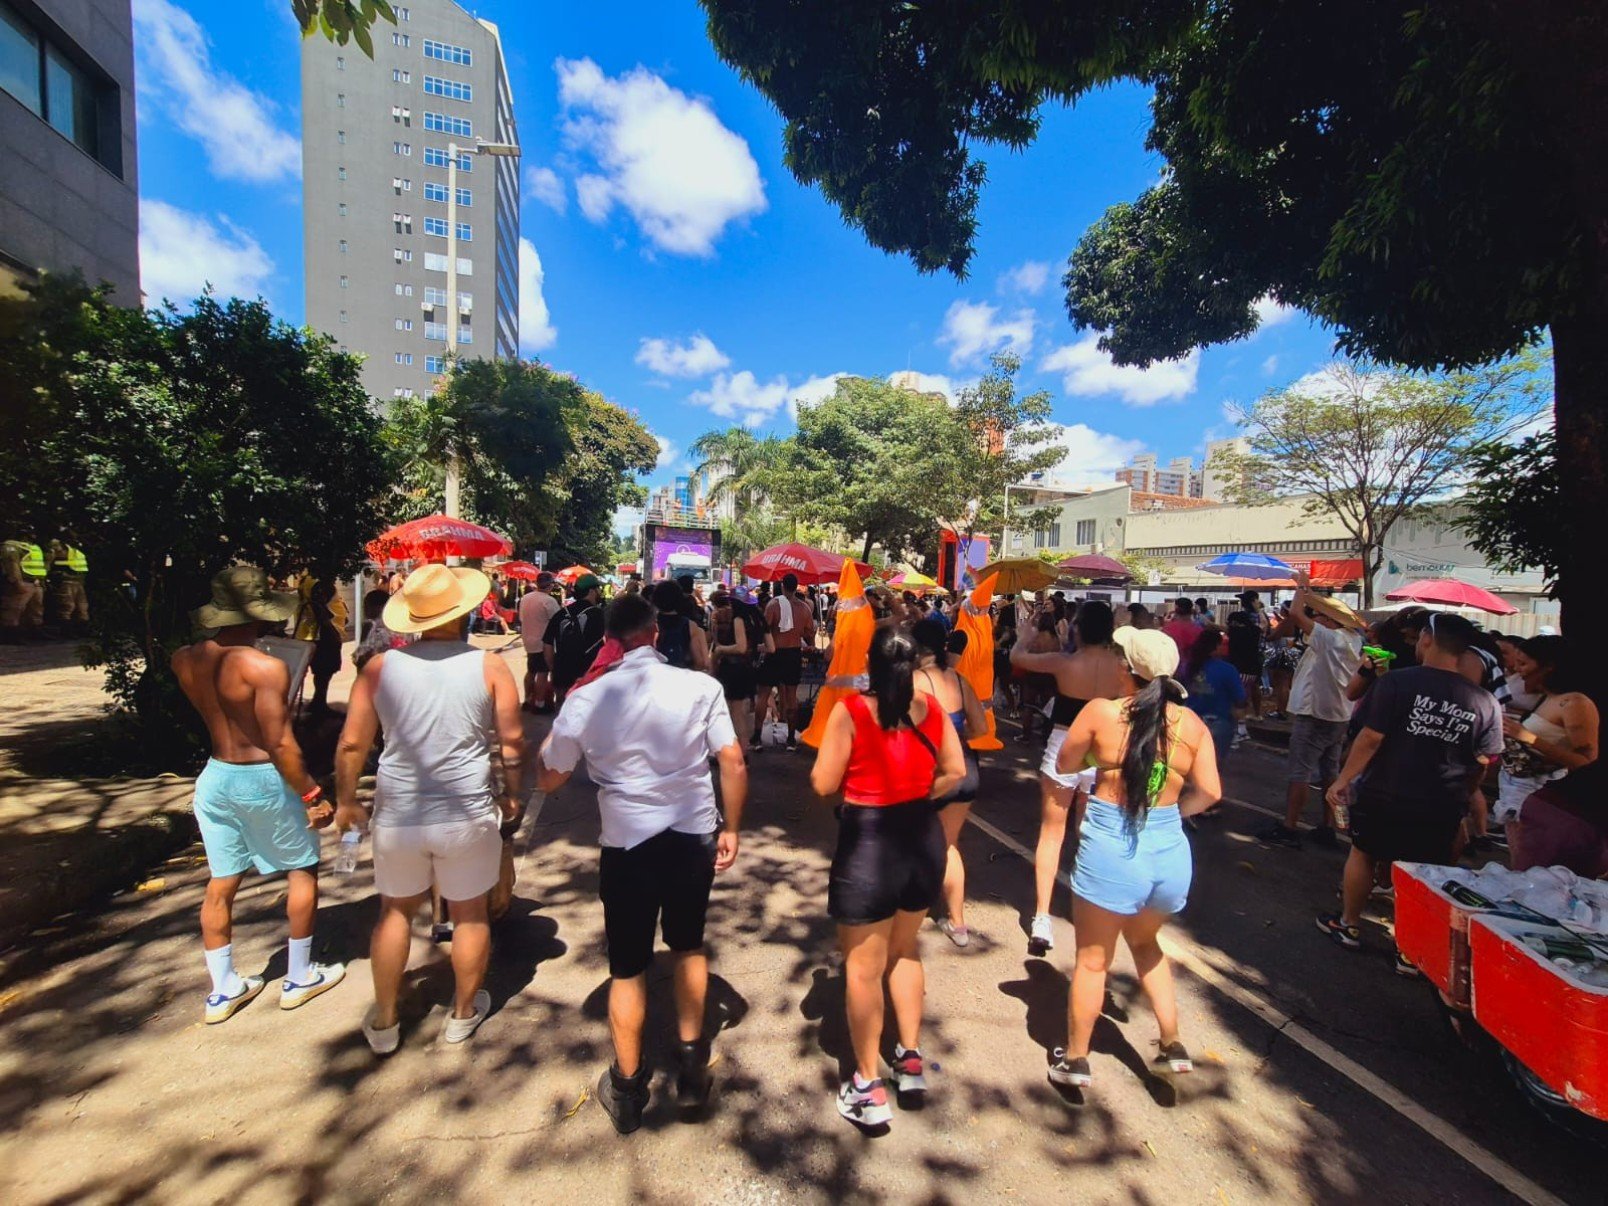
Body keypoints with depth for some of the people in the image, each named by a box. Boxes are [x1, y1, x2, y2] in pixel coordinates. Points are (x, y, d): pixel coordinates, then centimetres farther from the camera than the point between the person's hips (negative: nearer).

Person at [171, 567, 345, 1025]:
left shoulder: (185, 661, -3)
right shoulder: (266, 667, -24)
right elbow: (281, 746, -24)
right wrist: (312, 795, -14)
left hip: (215, 777, 7)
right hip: (263, 781, -6)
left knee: (220, 885, 18)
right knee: (302, 870, 13)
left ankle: (222, 990, 32)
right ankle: (299, 978, 26)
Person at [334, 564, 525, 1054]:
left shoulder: (380, 667, -4)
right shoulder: (489, 667, -9)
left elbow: (351, 744, 0)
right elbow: (512, 741, -6)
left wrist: (346, 800, 15)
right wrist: (511, 793, 9)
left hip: (397, 815, 2)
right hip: (467, 814, -2)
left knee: (396, 911, 24)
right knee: (469, 913, 17)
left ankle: (384, 1022, 38)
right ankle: (462, 1013, 35)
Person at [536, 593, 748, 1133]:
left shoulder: (586, 699, -10)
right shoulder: (701, 687, -11)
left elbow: (549, 778, 2)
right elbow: (733, 763, -11)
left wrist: (560, 718, 14)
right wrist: (731, 828, 3)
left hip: (627, 843, -1)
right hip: (694, 837, 1)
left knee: (628, 966, 19)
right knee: (688, 945, 25)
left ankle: (627, 1088, 36)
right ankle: (691, 1065, 37)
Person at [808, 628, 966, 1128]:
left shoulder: (850, 710, -18)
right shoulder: (931, 707, -4)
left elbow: (823, 784, -14)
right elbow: (955, 772, 4)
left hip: (868, 843, -5)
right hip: (924, 838, 5)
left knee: (864, 967, 13)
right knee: (905, 951, 27)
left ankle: (869, 1088, 27)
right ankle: (911, 1060, 39)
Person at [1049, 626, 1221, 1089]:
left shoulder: (1101, 712, -12)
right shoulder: (1192, 724, -3)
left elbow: (1065, 765, -2)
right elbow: (1209, 792, -4)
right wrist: (1170, 810, 12)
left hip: (1110, 851, -4)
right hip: (1170, 851, 4)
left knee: (1092, 959, 15)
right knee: (1145, 942, 32)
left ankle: (1074, 1059, 30)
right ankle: (1172, 1043, 37)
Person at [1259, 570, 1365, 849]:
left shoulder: (1329, 638, -17)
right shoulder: (1352, 639, 7)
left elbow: (1296, 614, -20)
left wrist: (1302, 587, -5)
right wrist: (1307, 590, 16)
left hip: (1314, 716, -9)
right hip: (1338, 716, 9)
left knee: (1300, 774, -5)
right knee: (1329, 774, 14)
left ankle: (1288, 828, -2)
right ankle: (1326, 827, 22)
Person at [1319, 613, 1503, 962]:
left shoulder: (1397, 682, -15)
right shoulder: (1486, 703, -4)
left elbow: (1371, 738, -16)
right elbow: (1481, 764, 3)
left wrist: (1343, 780, -7)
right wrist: (1459, 799, 19)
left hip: (1383, 795, -3)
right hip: (1441, 809, 3)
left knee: (1362, 853, 17)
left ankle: (1348, 924, 30)